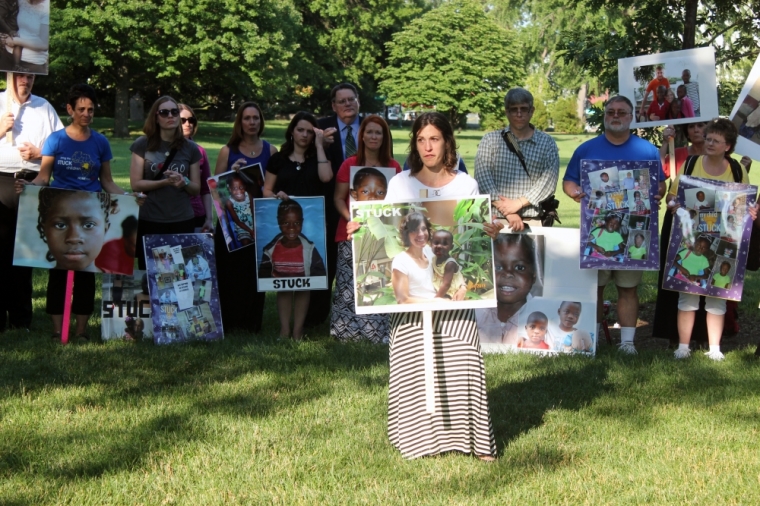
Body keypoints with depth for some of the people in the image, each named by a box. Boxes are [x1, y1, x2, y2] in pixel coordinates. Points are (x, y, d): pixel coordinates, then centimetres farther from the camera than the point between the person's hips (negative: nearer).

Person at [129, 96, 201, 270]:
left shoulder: (190, 148, 7)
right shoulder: (143, 145, 2)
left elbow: (196, 189, 9)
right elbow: (136, 184, -3)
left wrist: (184, 182, -13)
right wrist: (166, 182, -16)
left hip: (183, 221, 1)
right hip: (150, 221, -1)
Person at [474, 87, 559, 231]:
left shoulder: (547, 143, 9)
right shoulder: (490, 140, 8)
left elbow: (548, 181, -2)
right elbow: (482, 177, -4)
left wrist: (518, 203, -14)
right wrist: (507, 212, -14)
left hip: (532, 222, 0)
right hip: (495, 220, 0)